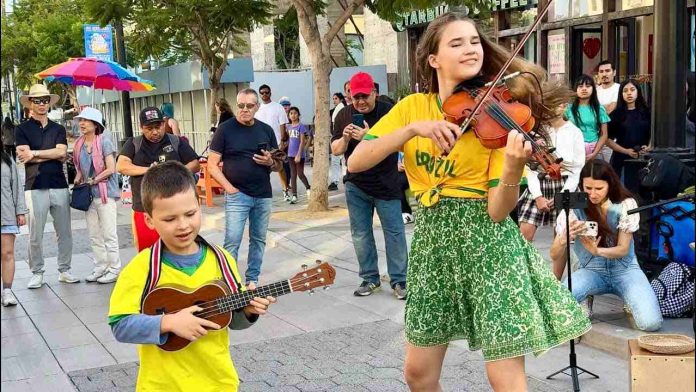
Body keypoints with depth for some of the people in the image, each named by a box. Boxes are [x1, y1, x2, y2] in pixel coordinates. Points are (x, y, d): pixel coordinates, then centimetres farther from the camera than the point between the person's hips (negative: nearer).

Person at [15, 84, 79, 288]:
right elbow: (30, 156, -8)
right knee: (35, 235, 0)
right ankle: (37, 273, 10)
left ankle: (64, 270, 16)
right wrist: (53, 155, -7)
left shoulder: (58, 129, 15)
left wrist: (34, 153, -7)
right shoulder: (22, 129, 6)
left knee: (65, 232, 6)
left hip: (59, 186, 3)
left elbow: (61, 152, -3)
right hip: (35, 188, -3)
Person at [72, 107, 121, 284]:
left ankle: (114, 269, 7)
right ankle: (100, 268, 22)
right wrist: (77, 181, 1)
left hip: (105, 193, -7)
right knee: (94, 235, 12)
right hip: (88, 195, 7)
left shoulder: (104, 140, -8)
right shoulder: (79, 144, 9)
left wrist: (91, 181, -11)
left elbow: (110, 169, -13)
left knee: (109, 234, -1)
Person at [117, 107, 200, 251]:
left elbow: (195, 165, 5)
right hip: (144, 210, 1)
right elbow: (121, 166, -5)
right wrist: (147, 170, -15)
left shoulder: (177, 142, 6)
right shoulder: (133, 144, 8)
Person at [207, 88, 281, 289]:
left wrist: (271, 162, -9)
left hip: (263, 196, 4)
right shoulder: (225, 129, -3)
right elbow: (212, 164, -5)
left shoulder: (266, 130, 8)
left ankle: (252, 279, 23)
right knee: (232, 242, -7)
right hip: (237, 195, -4)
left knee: (258, 240, 11)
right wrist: (229, 187, -14)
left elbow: (279, 166, 15)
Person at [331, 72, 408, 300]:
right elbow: (335, 150, 5)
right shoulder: (344, 115, 5)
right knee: (360, 234, 9)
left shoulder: (388, 112, -8)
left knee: (394, 232, -1)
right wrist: (345, 137, -15)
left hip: (386, 185, -4)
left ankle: (398, 280, 8)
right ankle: (370, 278, 20)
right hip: (355, 186, 4)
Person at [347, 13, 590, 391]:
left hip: (488, 242, -3)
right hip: (431, 240, 4)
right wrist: (413, 128, -20)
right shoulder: (412, 107, 4)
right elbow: (356, 162, -9)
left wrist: (514, 167, -32)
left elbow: (497, 211, -13)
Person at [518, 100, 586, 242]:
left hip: (564, 187, 0)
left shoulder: (575, 132, 3)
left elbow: (578, 169, 1)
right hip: (538, 185, 0)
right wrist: (538, 196, -10)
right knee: (524, 234, -10)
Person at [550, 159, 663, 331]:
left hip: (624, 269, 0)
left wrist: (597, 250, -32)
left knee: (650, 323, -25)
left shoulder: (625, 205, -10)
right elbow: (555, 255, -13)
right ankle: (584, 304, 5)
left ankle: (631, 301, 9)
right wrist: (564, 239, -38)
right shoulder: (573, 208, -10)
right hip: (591, 270, 1)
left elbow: (623, 249, -10)